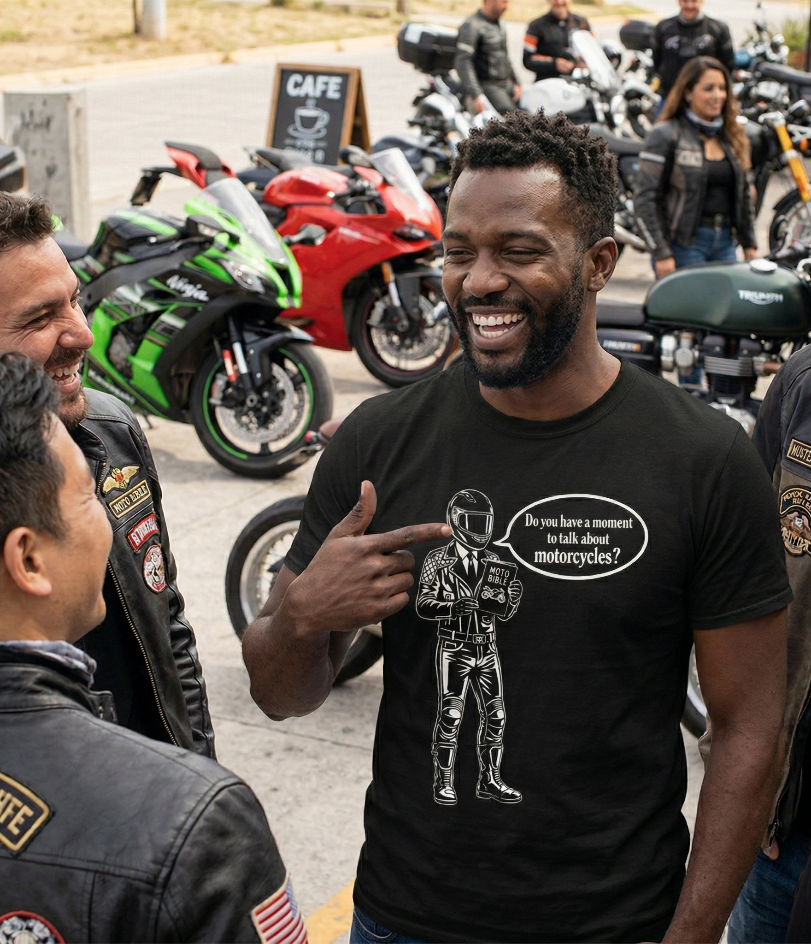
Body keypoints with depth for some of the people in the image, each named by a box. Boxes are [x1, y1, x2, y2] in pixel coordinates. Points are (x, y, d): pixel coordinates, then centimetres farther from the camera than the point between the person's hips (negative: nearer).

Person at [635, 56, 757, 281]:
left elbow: (744, 194, 20)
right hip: (683, 244, -6)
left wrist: (750, 246, 14)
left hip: (725, 243, 6)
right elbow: (645, 198, -9)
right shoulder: (665, 135, -4)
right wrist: (661, 254, -14)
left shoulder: (733, 137, 14)